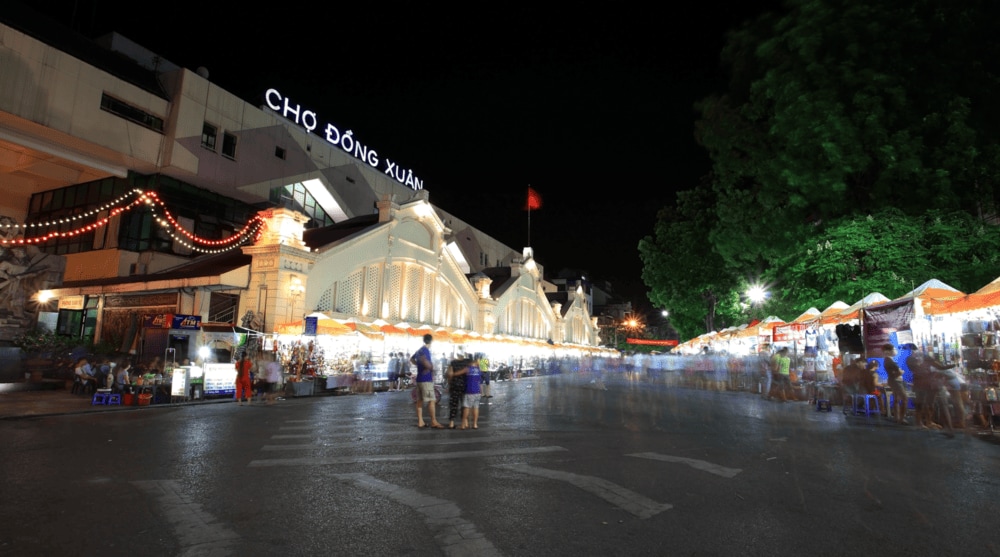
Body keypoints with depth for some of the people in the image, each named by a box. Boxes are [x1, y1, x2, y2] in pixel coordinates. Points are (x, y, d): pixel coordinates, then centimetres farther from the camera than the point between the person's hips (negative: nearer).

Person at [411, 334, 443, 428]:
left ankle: (420, 421, 13)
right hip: (426, 379, -9)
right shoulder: (425, 350, -14)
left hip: (419, 378, 9)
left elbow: (411, 359, 30)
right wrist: (431, 367, -18)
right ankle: (434, 422, -3)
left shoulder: (419, 350, 13)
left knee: (420, 400, 9)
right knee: (432, 400, -4)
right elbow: (424, 360, -35)